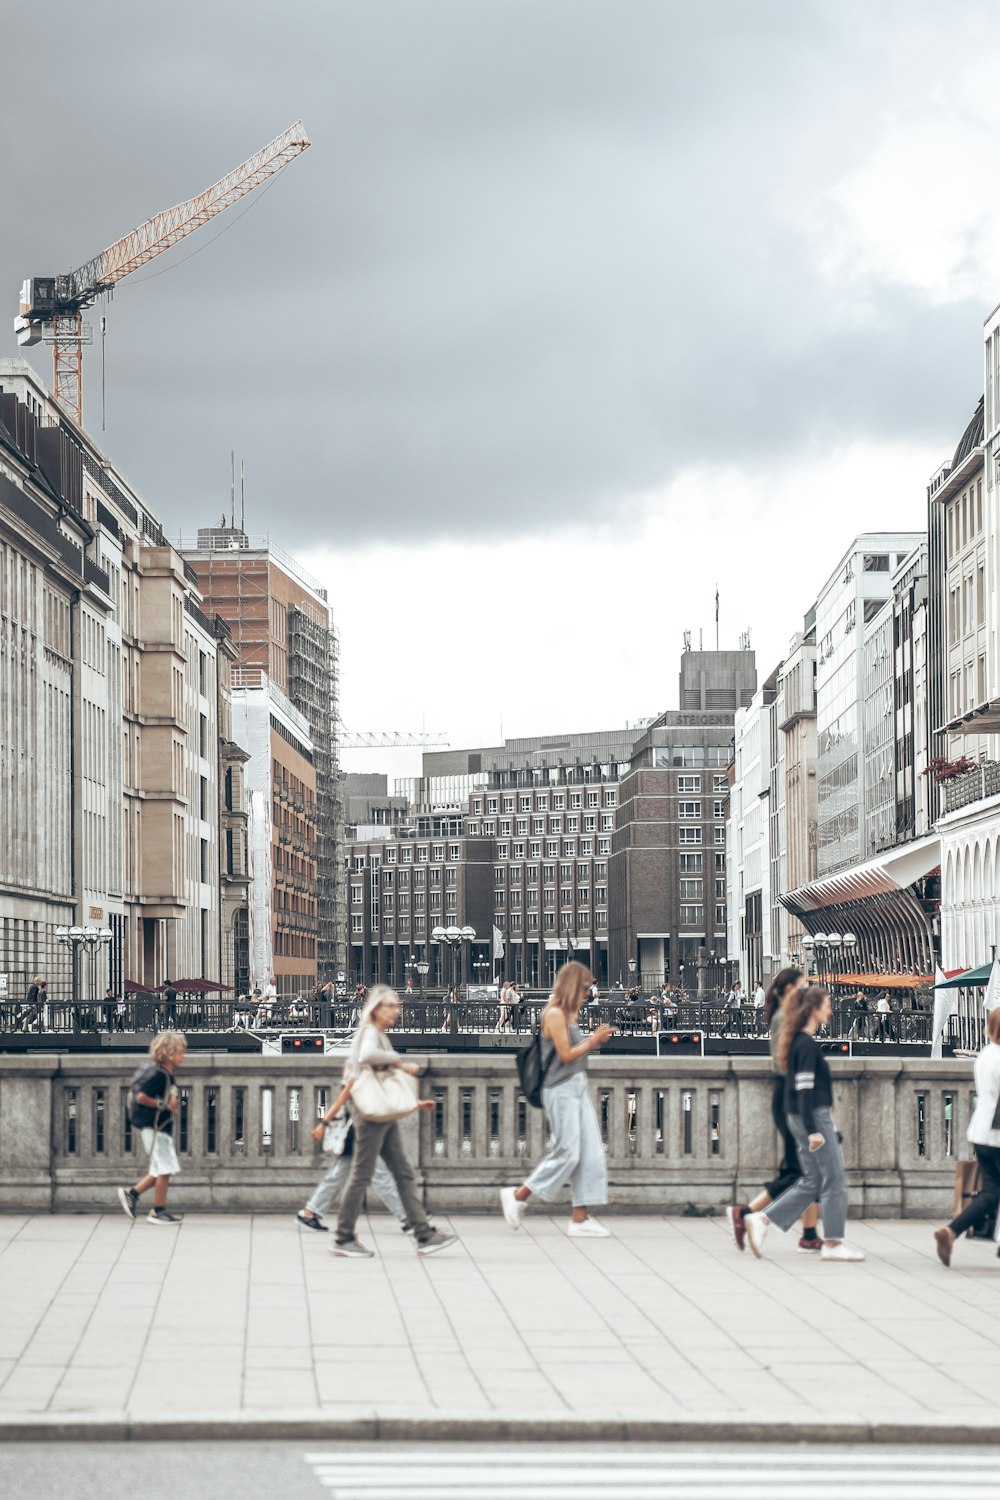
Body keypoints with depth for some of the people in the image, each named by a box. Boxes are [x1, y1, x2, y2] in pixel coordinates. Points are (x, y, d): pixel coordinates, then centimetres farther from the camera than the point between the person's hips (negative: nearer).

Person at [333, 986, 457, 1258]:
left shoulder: (381, 1036, 20)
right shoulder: (370, 1033, -8)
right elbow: (367, 1056, -34)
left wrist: (414, 1103, 18)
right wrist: (400, 1062, -23)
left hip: (386, 1117, 10)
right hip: (371, 1114, -10)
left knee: (404, 1175, 5)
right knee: (362, 1175, -4)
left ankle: (424, 1235, 4)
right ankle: (344, 1239, 3)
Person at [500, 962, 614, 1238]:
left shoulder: (568, 1014, 16)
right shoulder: (555, 1014, -11)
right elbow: (566, 1055, -14)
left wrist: (594, 1042, 5)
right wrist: (593, 1040, -9)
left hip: (577, 1088, 9)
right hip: (561, 1090, -9)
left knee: (590, 1153, 3)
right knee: (566, 1153, -9)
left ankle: (580, 1218, 3)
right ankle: (517, 1196, 4)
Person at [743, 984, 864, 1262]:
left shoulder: (798, 1041, 13)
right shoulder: (808, 1045, -16)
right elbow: (805, 1089, -20)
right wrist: (813, 1130, -22)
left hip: (801, 1118, 10)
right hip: (814, 1117, -10)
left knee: (812, 1181, 13)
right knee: (834, 1180, 0)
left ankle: (761, 1220, 7)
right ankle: (832, 1244, 5)